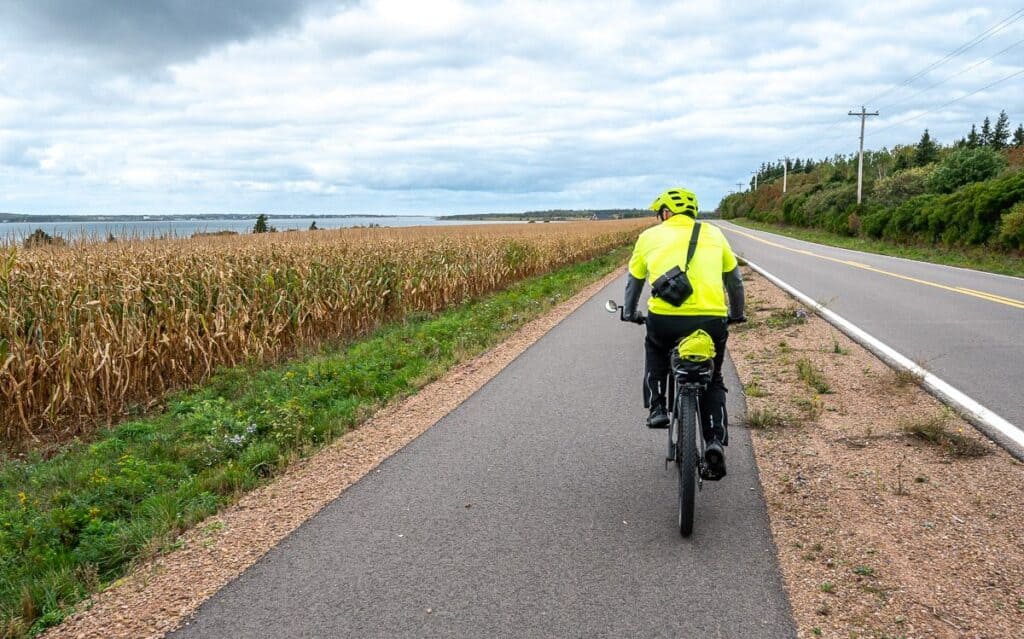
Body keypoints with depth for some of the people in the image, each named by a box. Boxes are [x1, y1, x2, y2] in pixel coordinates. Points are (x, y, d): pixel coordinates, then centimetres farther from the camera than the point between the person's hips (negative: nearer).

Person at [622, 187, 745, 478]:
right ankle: (716, 440, 4)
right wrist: (737, 314, 42)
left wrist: (629, 313, 42)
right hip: (711, 320, 1)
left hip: (664, 318, -1)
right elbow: (734, 280, 27)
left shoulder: (650, 236, 15)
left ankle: (656, 408, 22)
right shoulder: (713, 234, 18)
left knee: (655, 351, 34)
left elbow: (633, 282, 25)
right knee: (713, 381, 20)